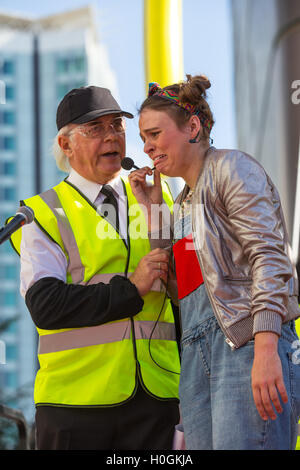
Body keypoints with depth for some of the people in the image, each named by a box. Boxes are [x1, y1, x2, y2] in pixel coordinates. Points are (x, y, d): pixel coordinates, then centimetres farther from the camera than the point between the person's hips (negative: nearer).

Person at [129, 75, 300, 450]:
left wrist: (265, 351, -23)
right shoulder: (183, 201, 26)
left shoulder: (231, 167, 1)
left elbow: (269, 258, -11)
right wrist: (151, 210, 17)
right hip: (196, 354, 8)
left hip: (246, 339, -8)